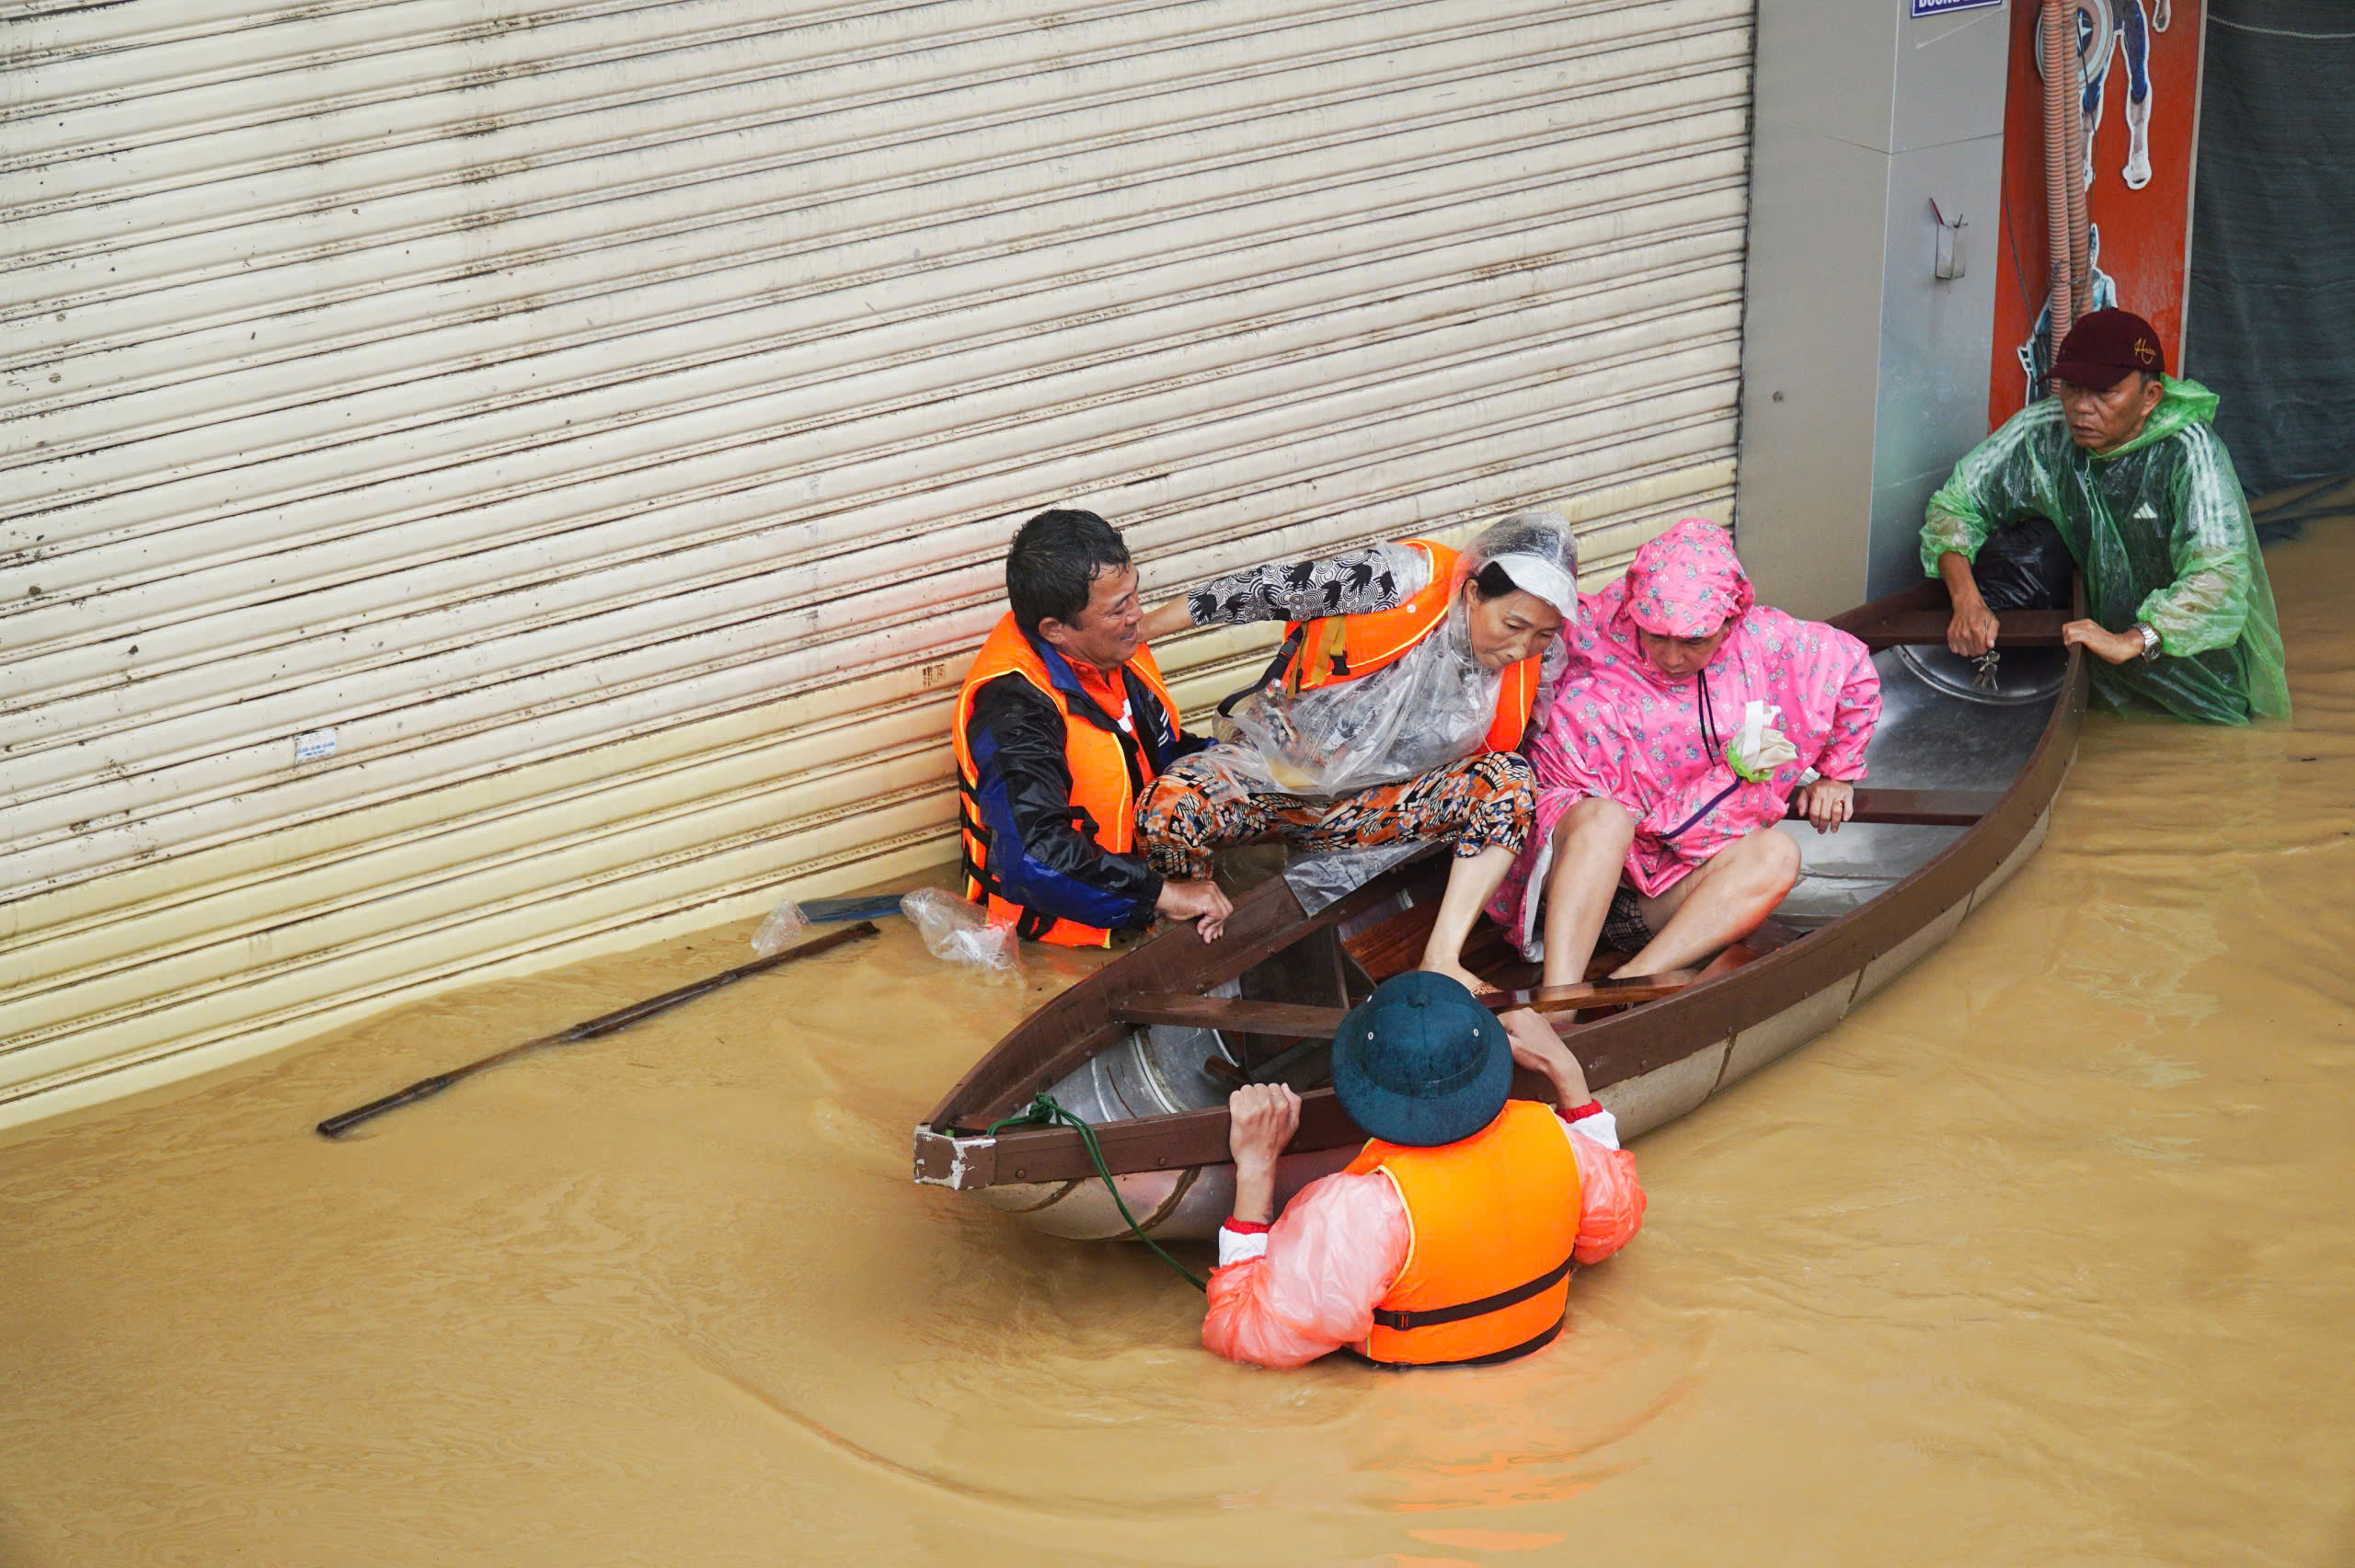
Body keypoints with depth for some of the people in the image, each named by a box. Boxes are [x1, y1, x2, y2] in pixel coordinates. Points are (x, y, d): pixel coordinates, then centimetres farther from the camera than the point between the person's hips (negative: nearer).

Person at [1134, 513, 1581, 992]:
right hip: (1276, 762, -3)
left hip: (1370, 803, 3)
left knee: (1510, 780, -23)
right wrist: (1135, 629, -12)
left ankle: (1439, 959, -26)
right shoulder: (1404, 578, -22)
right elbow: (1265, 590, -15)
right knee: (1165, 812, -34)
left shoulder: (1528, 665, -7)